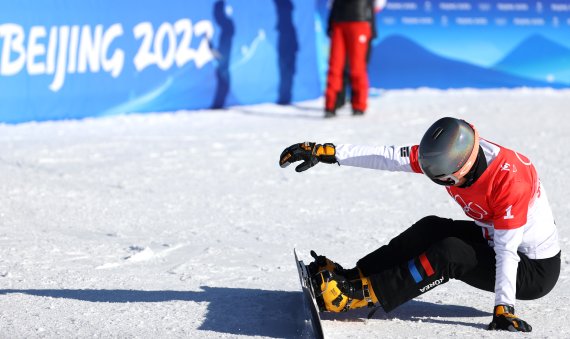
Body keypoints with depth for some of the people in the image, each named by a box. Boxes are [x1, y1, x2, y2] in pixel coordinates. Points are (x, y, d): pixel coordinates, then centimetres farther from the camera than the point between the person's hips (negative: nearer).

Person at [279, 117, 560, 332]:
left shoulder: (510, 180, -34)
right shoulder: (449, 153, -14)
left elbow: (506, 252, -32)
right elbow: (387, 156, -14)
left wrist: (503, 308, -35)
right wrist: (325, 152, -17)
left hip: (536, 270, -8)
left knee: (448, 253, -23)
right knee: (431, 229, -6)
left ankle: (358, 294, -19)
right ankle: (352, 277, -4)